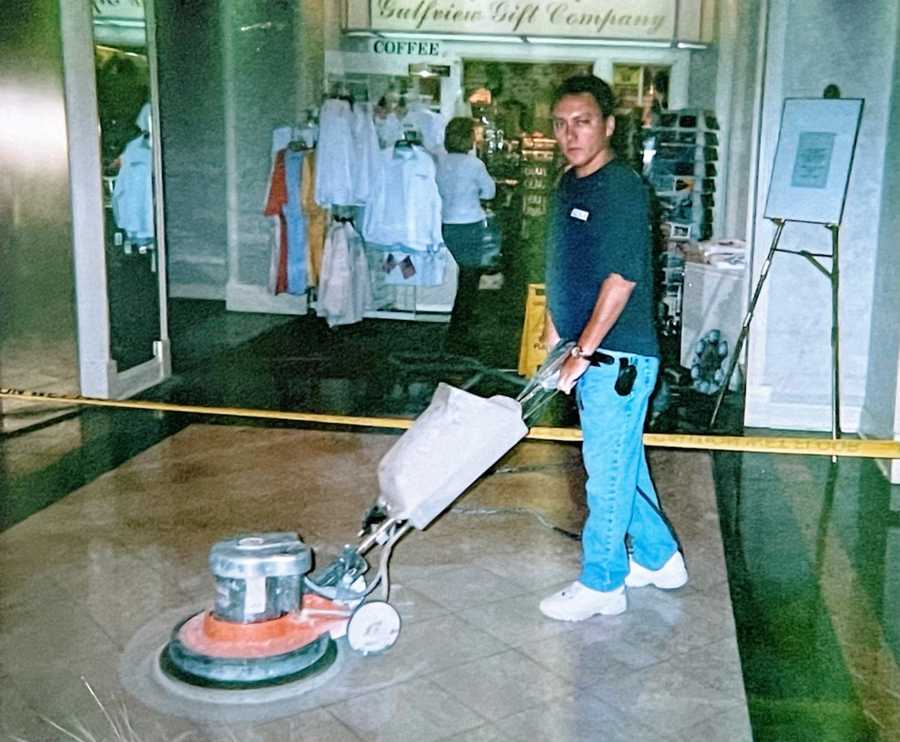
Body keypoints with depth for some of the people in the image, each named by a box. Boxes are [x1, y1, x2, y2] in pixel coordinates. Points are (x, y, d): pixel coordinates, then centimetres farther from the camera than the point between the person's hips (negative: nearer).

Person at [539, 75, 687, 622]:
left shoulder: (623, 188, -17)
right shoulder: (568, 186, 11)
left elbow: (621, 280, -22)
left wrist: (581, 352, -20)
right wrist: (554, 338, 18)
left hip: (617, 356, -9)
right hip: (588, 353, 9)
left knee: (608, 470, 1)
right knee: (625, 463, 19)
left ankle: (601, 585, 15)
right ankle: (658, 558, 34)